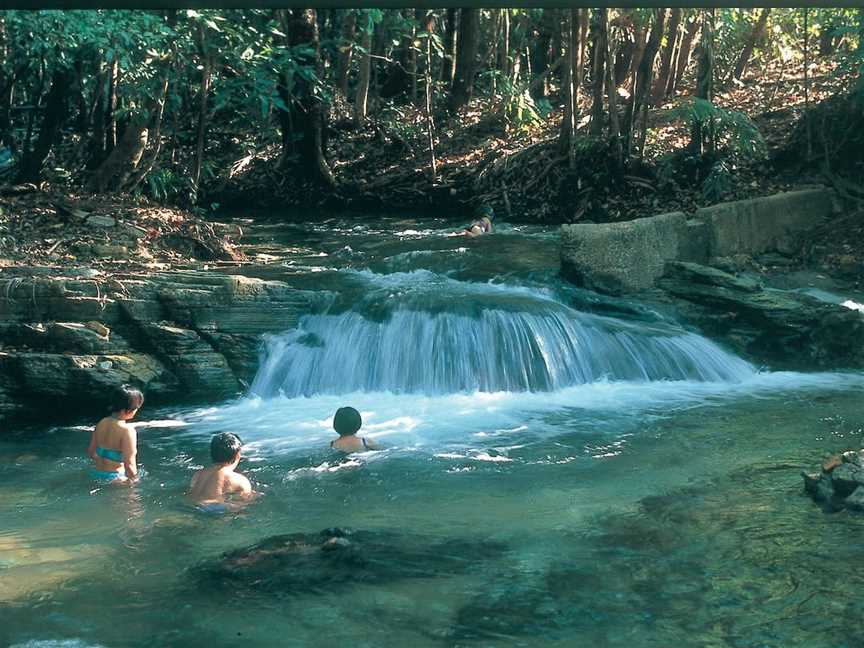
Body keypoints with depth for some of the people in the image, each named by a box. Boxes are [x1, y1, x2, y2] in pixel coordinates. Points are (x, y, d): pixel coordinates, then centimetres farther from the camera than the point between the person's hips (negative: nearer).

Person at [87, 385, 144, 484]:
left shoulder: (101, 423, 5)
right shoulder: (127, 430, -17)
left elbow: (91, 452, 16)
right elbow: (129, 465, -20)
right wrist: (134, 480, -8)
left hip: (96, 474, 8)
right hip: (115, 477, -8)